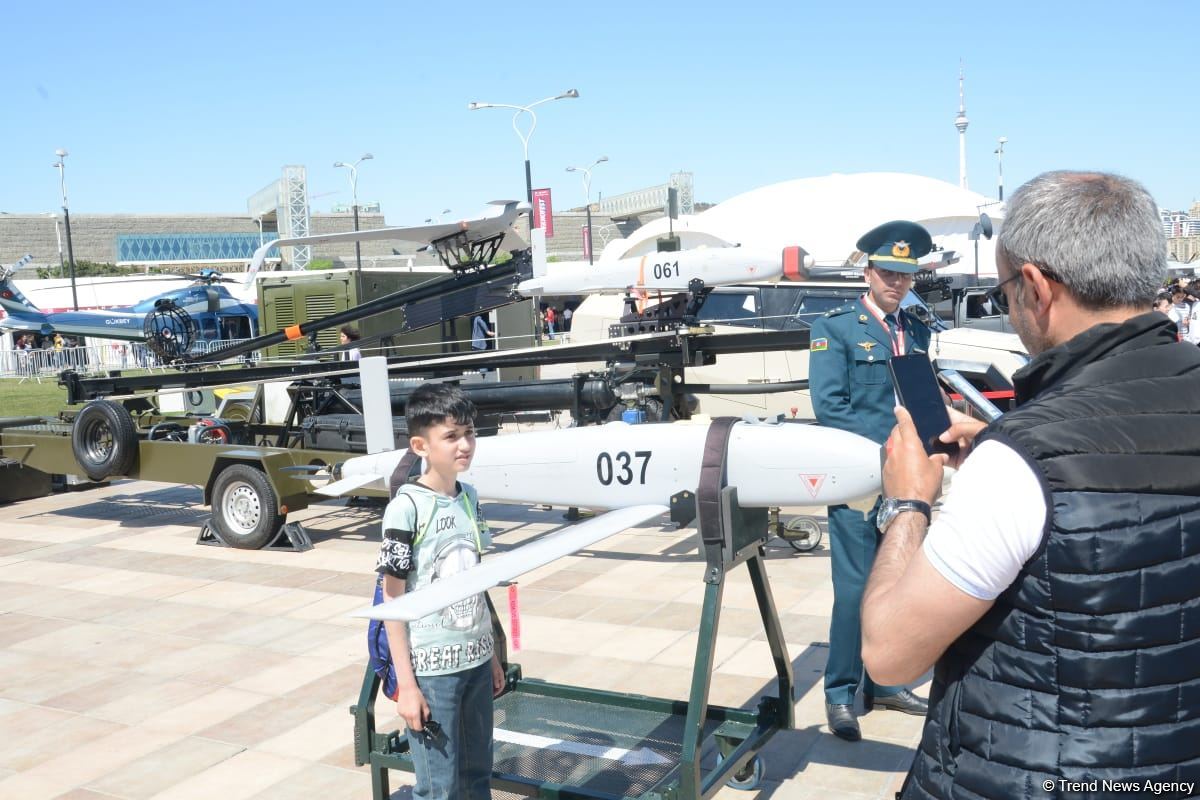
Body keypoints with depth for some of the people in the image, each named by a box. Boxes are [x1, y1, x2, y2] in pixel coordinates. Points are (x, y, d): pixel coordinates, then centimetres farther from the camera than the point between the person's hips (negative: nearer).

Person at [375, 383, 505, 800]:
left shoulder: (470, 498, 5)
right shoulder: (406, 507, -14)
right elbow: (393, 598, -11)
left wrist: (492, 655, 15)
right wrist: (405, 683, -12)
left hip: (476, 660, 6)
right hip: (431, 669, -6)